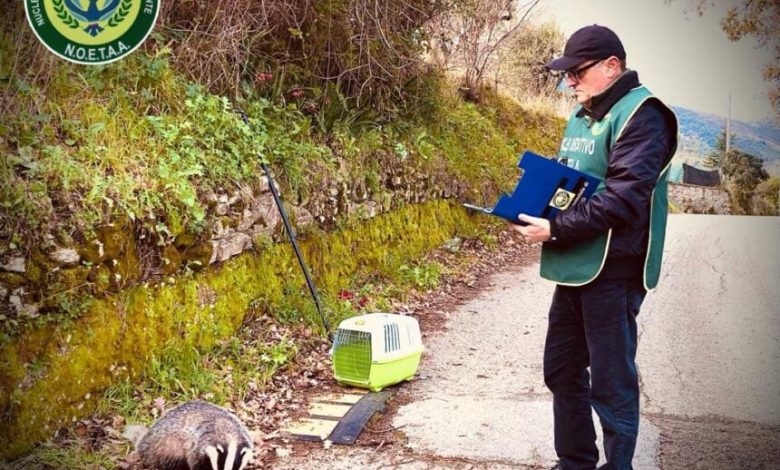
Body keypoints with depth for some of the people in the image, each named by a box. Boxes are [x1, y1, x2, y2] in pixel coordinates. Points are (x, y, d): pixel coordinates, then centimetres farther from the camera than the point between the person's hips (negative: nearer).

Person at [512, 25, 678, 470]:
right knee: (562, 370, 16)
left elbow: (624, 196, -22)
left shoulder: (641, 115, -12)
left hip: (613, 271, -9)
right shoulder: (582, 118, 16)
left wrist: (555, 230, -22)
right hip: (575, 268, 9)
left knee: (611, 381, 1)